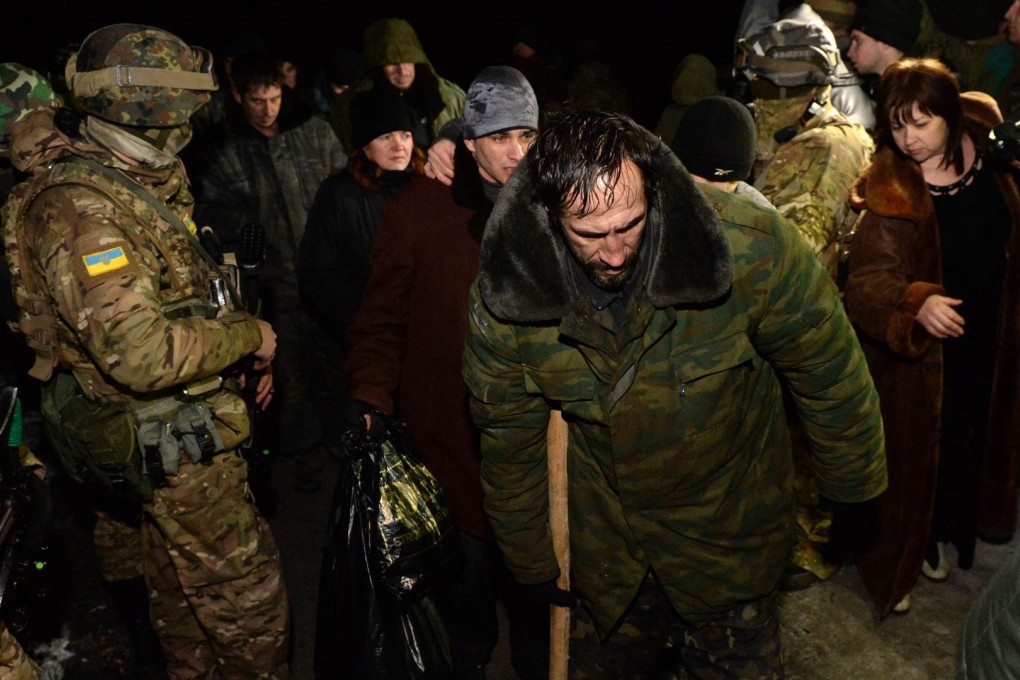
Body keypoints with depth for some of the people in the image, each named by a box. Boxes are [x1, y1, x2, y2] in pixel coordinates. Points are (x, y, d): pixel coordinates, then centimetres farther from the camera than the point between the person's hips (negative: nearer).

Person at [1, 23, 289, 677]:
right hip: (177, 441, -10)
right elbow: (143, 354, -32)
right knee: (248, 599, 3)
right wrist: (249, 335, -18)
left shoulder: (145, 183, 8)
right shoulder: (78, 210, -24)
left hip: (178, 430, 10)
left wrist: (245, 353, 10)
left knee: (181, 584, 25)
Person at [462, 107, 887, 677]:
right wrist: (532, 562, 8)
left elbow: (830, 369, -11)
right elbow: (510, 442, -4)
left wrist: (853, 484, 3)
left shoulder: (751, 246, -29)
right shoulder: (503, 299, -21)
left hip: (731, 540, -1)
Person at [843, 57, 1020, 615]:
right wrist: (915, 304, -43)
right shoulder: (890, 191, -21)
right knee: (917, 447, 7)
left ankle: (955, 529, 47)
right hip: (920, 355, -5)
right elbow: (867, 280, -27)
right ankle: (899, 559, 30)